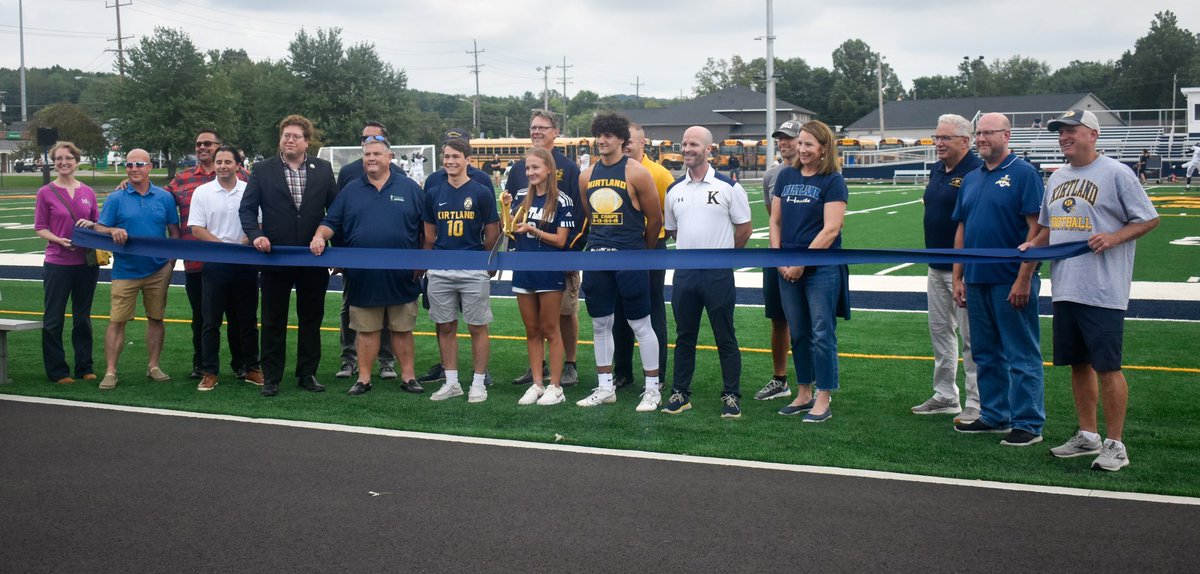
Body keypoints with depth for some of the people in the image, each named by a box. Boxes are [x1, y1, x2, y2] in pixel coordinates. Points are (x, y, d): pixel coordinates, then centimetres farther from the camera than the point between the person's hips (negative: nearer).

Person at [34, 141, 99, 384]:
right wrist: (59, 239, -19)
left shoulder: (88, 192, 6)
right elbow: (40, 228, -2)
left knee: (83, 318, 12)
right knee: (54, 319, 2)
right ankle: (57, 371, 11)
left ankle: (85, 367, 21)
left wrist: (91, 224, -8)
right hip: (57, 264, -3)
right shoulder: (46, 193, -2)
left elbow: (98, 223, 14)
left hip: (86, 262, 3)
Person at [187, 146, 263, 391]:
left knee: (247, 320, 8)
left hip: (245, 263, 1)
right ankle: (209, 372, 8)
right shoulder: (202, 192, 3)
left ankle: (251, 368, 17)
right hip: (214, 264, 0)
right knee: (211, 321, 2)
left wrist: (243, 244, -15)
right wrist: (224, 246, -14)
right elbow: (196, 229, -2)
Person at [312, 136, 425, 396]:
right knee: (366, 330, 7)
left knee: (402, 330, 7)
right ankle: (363, 378, 15)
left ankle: (408, 377, 16)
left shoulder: (409, 188, 4)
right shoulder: (350, 191, 8)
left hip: (401, 277, -1)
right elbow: (331, 222, 8)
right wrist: (320, 236, -13)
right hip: (363, 278, 1)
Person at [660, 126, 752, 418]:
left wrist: (722, 252, 8)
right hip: (684, 272, 4)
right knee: (684, 336, 11)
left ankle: (731, 396, 9)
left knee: (725, 338, 2)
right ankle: (680, 393, 19)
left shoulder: (728, 187, -4)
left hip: (718, 273, -4)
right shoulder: (674, 190, 9)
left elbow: (744, 228, 2)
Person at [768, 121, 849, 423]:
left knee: (822, 335, -2)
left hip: (822, 269, -5)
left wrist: (801, 262, -13)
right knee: (798, 334, 12)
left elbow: (830, 230, -12)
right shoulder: (786, 176, 10)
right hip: (788, 270, 5)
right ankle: (804, 395, 24)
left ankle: (823, 401, 6)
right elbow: (775, 220, 12)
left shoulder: (833, 181, -6)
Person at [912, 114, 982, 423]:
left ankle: (977, 403, 5)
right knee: (940, 331, 15)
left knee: (971, 336, -2)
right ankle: (945, 396, 26)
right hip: (937, 267, 9)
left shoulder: (977, 171, -15)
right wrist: (933, 258, 17)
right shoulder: (937, 170, 12)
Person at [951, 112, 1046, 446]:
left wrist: (1024, 278, -17)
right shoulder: (971, 180, 13)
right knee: (985, 354, 14)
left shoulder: (1023, 174, -7)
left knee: (1021, 355, 0)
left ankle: (1028, 424, 7)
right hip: (976, 281, 7)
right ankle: (994, 416, 26)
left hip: (1011, 282, -7)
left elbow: (1036, 228, -13)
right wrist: (958, 278, 12)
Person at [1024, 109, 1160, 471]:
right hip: (1065, 289, 7)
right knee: (1078, 363, 14)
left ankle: (1114, 445, 5)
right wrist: (1032, 245, 5)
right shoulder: (1057, 179, 16)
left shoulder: (1115, 174, -6)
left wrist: (1113, 238, -18)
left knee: (1106, 366, -4)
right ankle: (1088, 436, 25)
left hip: (1103, 292, -7)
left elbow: (1149, 219, -4)